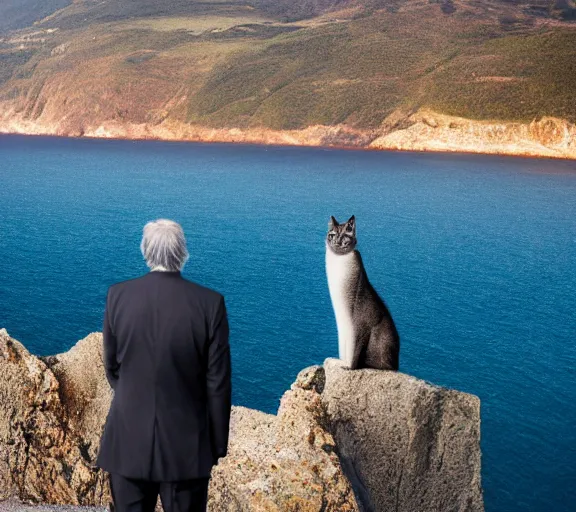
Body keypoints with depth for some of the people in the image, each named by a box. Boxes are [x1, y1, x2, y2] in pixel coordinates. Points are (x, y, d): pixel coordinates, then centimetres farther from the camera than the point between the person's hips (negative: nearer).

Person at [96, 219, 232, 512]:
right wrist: (218, 444, 3)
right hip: (186, 442, -1)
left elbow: (111, 366, 5)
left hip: (129, 437, 2)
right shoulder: (210, 303, -12)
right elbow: (218, 381, -8)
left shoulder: (118, 295, -7)